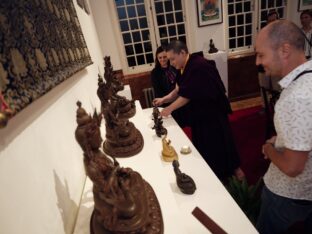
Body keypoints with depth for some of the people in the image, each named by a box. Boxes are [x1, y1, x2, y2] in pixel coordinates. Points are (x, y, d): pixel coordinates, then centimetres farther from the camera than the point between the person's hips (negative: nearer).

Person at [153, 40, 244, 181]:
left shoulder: (198, 66, -25)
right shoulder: (185, 67, 4)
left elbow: (187, 95, -26)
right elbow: (178, 90, 6)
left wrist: (169, 109, -19)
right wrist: (164, 99, -7)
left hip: (213, 112, -9)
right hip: (200, 112, 9)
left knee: (218, 144, 5)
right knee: (203, 145, 17)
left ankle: (235, 170, 30)